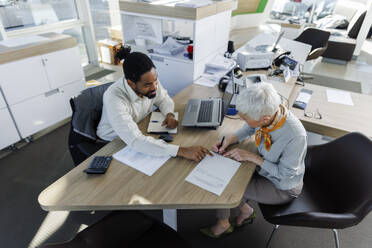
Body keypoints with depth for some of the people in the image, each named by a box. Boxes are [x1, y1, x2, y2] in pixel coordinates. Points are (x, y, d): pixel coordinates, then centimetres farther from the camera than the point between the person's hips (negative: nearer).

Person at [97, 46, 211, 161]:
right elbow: (135, 141, -44)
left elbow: (163, 98, 3)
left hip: (140, 131, 6)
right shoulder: (114, 98, -35)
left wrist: (169, 114, -20)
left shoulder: (150, 80, -19)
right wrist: (182, 151, -48)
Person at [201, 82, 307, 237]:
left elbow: (284, 175, -23)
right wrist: (230, 140, -13)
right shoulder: (267, 111, -22)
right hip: (264, 166, 6)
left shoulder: (295, 137, -39)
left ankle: (223, 224, 23)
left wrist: (252, 157, -25)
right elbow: (250, 128, 2)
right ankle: (244, 210, 23)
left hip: (282, 187, -6)